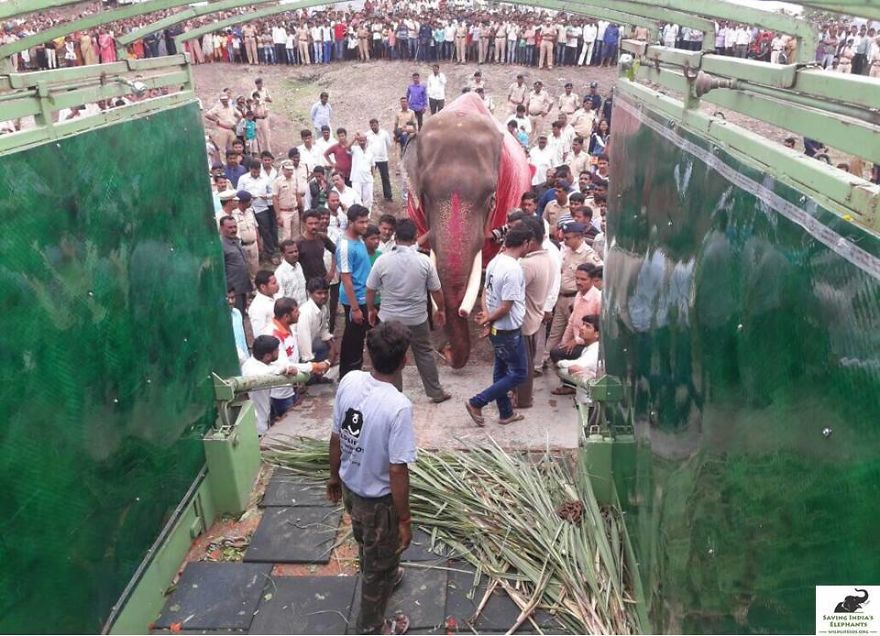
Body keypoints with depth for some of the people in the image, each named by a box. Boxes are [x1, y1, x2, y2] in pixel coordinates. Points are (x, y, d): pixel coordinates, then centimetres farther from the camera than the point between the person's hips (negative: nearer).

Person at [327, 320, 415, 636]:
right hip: (378, 499, -6)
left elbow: (336, 437, -1)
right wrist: (404, 519, -13)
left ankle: (384, 575, 63)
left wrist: (334, 476, 15)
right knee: (379, 565, 19)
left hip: (350, 486, 6)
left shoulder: (349, 381, -14)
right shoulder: (398, 406, -33)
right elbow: (397, 471, -26)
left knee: (367, 545, 34)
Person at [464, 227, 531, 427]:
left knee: (501, 370, 18)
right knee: (519, 374, 5)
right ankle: (477, 403, 5)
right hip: (509, 330, -9)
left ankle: (506, 413, 31)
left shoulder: (494, 262, 2)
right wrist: (488, 320, -8)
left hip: (496, 328, 9)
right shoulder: (514, 270, -26)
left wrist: (486, 316, -7)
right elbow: (505, 308, -24)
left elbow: (486, 292, 7)